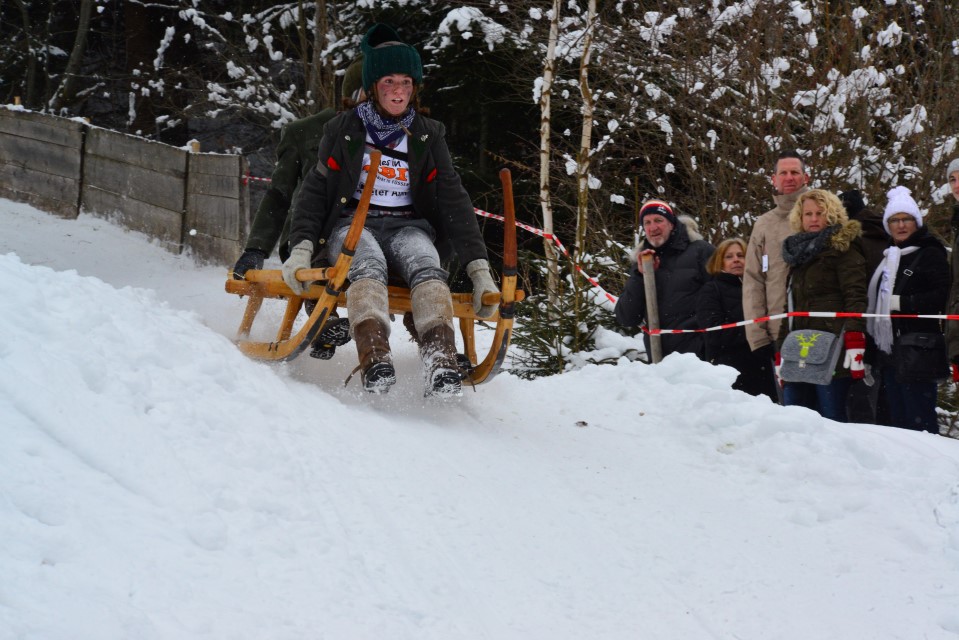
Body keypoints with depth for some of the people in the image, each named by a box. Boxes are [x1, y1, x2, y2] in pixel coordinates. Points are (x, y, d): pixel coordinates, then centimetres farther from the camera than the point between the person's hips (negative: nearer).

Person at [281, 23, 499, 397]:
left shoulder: (428, 136, 13)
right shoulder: (343, 130, 10)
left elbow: (454, 201, 8)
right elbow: (315, 191, 7)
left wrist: (479, 268, -4)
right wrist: (301, 248, -12)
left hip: (408, 226, 1)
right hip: (353, 222, -1)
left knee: (427, 268, -34)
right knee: (368, 267, -37)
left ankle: (441, 362, -54)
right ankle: (374, 361, -57)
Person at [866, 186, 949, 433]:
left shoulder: (930, 254, -3)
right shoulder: (888, 258, 20)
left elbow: (942, 297, -14)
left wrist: (901, 303, -18)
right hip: (889, 354, 8)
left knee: (920, 420, -9)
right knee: (898, 420, 10)